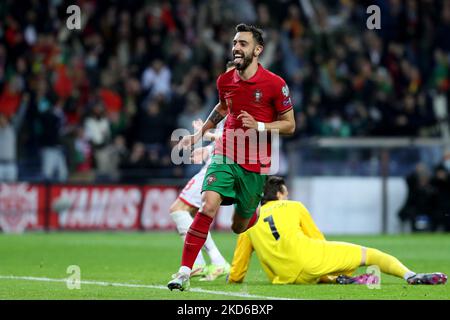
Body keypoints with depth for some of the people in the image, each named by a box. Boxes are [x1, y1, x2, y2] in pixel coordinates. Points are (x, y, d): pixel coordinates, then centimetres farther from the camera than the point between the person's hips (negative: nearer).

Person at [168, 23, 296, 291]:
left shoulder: (275, 84, -11)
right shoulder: (225, 80, 2)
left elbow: (289, 125, -4)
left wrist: (258, 126, -18)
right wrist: (200, 134, 24)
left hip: (255, 165, -2)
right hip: (225, 155, 2)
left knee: (240, 227, 8)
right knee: (208, 206, -20)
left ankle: (256, 216, 48)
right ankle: (184, 272, -19)